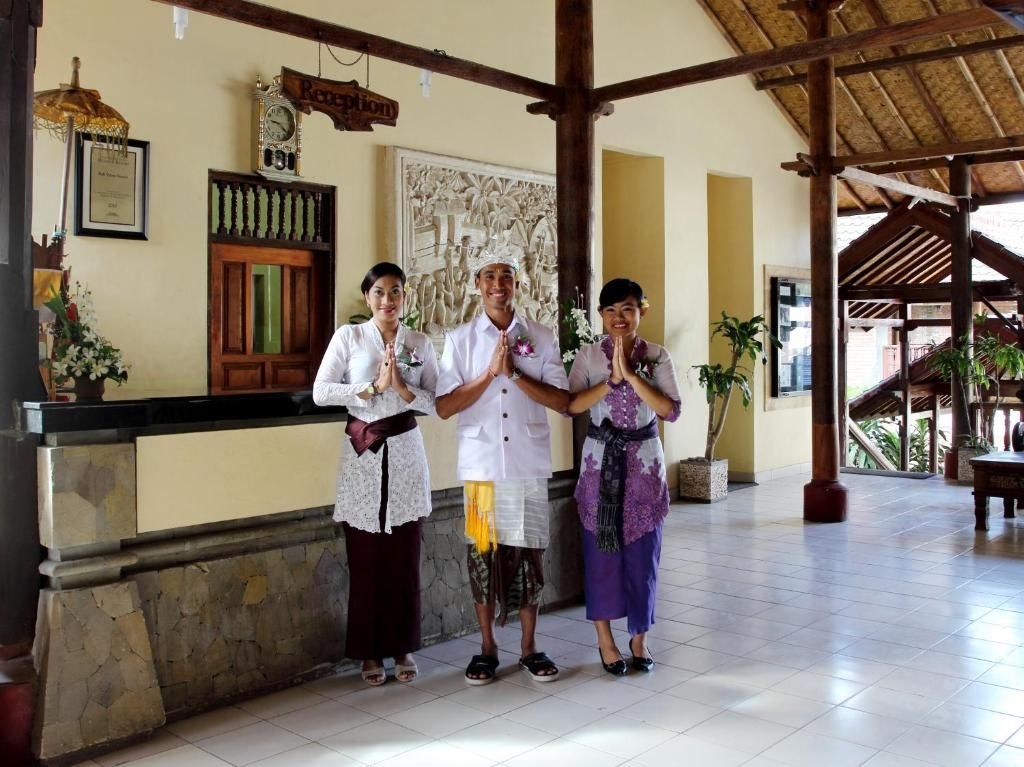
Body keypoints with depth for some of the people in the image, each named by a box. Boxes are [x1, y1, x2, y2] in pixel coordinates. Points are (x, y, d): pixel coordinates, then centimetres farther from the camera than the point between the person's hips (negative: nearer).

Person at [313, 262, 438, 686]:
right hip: (361, 452, -1)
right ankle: (370, 651, 17)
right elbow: (320, 391, -6)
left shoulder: (420, 343, 7)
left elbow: (434, 402, 3)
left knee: (404, 556, 6)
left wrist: (402, 388, -14)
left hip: (405, 452, 1)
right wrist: (373, 388, -13)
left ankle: (404, 647, 20)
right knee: (365, 557, 4)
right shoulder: (349, 336, 2)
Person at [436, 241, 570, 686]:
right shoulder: (460, 340, 3)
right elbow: (444, 407, -4)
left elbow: (561, 401, -3)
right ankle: (487, 648, 21)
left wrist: (514, 373, -14)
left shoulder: (541, 338, 4)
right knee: (483, 553, 6)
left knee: (529, 552, 6)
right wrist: (489, 373, -13)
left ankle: (529, 648, 21)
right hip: (481, 466, 0)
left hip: (529, 466, 0)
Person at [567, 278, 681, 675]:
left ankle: (639, 637, 21)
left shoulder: (657, 357, 0)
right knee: (601, 550, 4)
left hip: (644, 462, 1)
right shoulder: (589, 355, -1)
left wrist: (631, 374, -19)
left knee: (643, 551, 5)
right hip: (600, 461, 0)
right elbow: (570, 405, -11)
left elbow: (671, 410, -11)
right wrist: (612, 380, -20)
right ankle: (605, 640, 16)